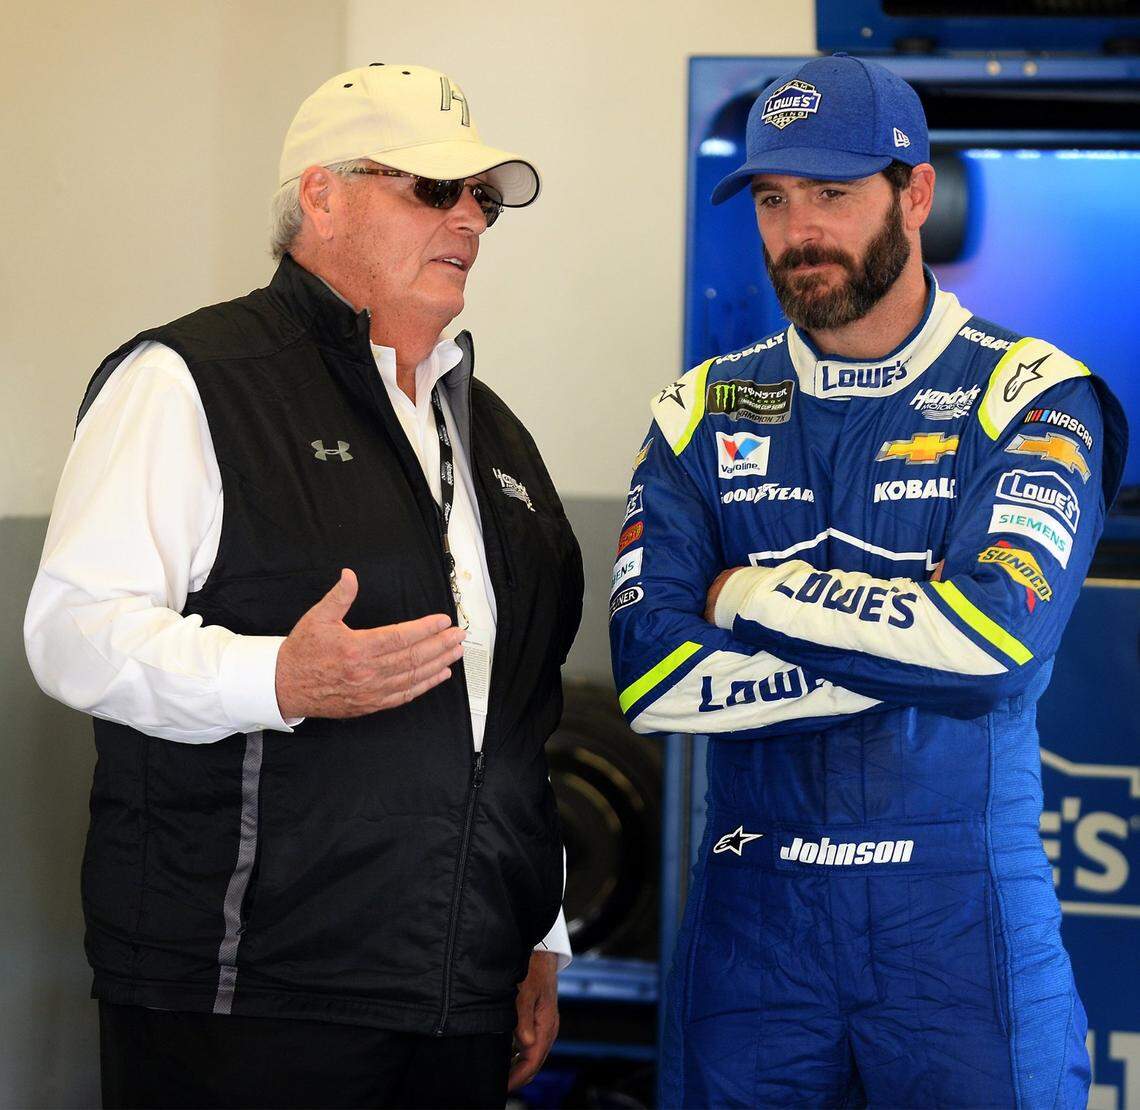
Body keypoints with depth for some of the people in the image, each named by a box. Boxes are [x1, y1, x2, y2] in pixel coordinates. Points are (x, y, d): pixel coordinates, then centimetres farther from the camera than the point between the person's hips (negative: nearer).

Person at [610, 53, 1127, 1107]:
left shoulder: (1028, 397, -2)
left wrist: (752, 595, -10)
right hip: (752, 912, 3)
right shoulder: (705, 415, 6)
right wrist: (911, 656, -12)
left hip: (965, 920, -2)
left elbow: (998, 633, -20)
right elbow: (651, 675, -7)